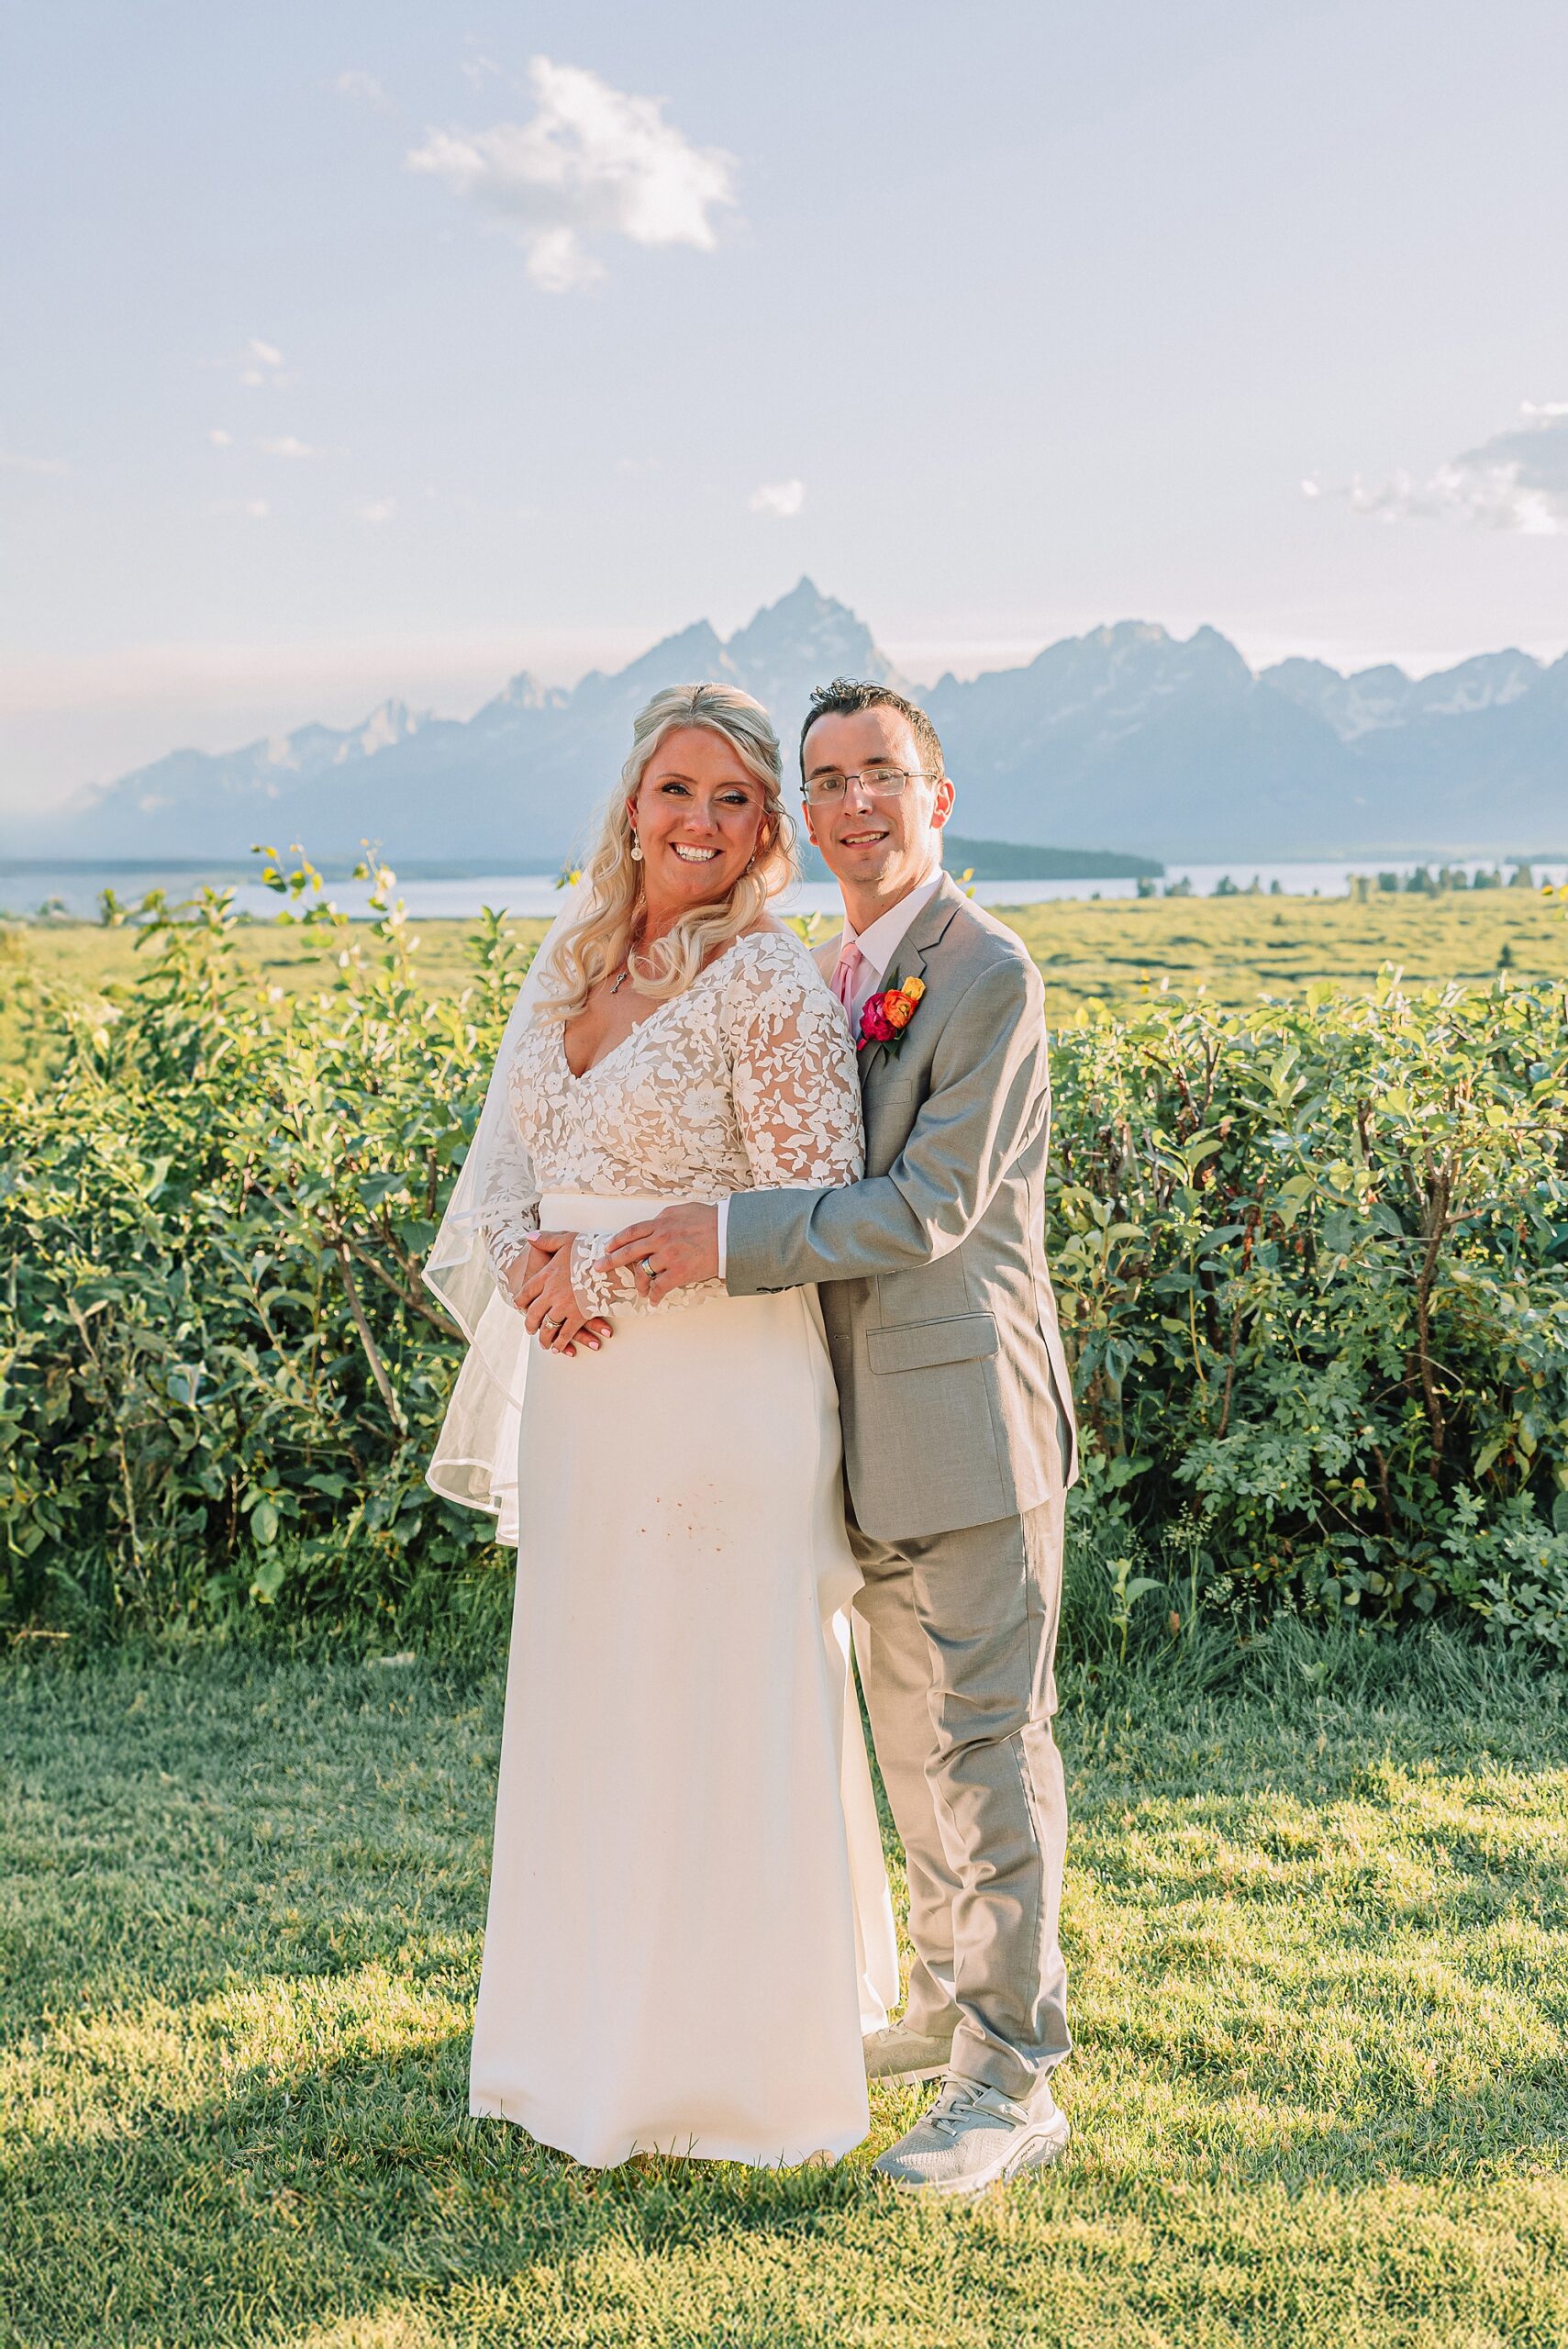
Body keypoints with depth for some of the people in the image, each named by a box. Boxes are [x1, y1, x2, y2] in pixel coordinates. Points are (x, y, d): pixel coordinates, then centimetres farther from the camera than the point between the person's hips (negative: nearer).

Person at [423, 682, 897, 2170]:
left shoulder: (768, 981, -12)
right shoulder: (573, 956, 9)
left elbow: (812, 1208, -16)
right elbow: (511, 1148, 13)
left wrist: (608, 1275, -14)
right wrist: (532, 1267, -8)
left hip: (724, 1396, -7)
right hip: (582, 1396, 7)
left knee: (721, 1712, 4)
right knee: (592, 1707, 17)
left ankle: (742, 2062, 22)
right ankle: (602, 2026, 36)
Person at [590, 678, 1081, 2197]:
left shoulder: (987, 975, -13)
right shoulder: (829, 979, 14)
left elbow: (931, 1206, -20)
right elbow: (799, 1175, 15)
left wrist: (730, 1242, -23)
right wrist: (584, 1243, 3)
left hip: (968, 1420, -8)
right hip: (873, 1436, 9)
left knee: (986, 1743, -1)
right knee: (911, 1735, 18)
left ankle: (1014, 2081, 10)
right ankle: (949, 2004, 34)